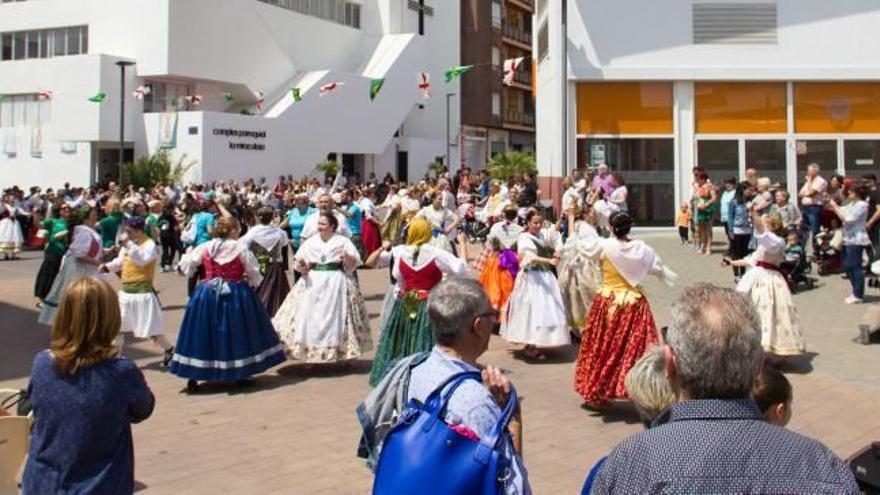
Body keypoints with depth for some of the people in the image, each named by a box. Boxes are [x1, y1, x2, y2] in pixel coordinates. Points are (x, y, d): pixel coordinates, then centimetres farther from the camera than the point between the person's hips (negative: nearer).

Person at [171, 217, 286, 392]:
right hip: (235, 296, -2)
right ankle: (240, 375, 17)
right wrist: (252, 282, 17)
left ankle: (192, 378, 8)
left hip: (207, 294, 2)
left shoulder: (205, 247, 0)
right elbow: (254, 273, -4)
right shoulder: (240, 249, -9)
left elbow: (185, 266, 8)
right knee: (237, 332, 11)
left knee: (201, 333, 8)